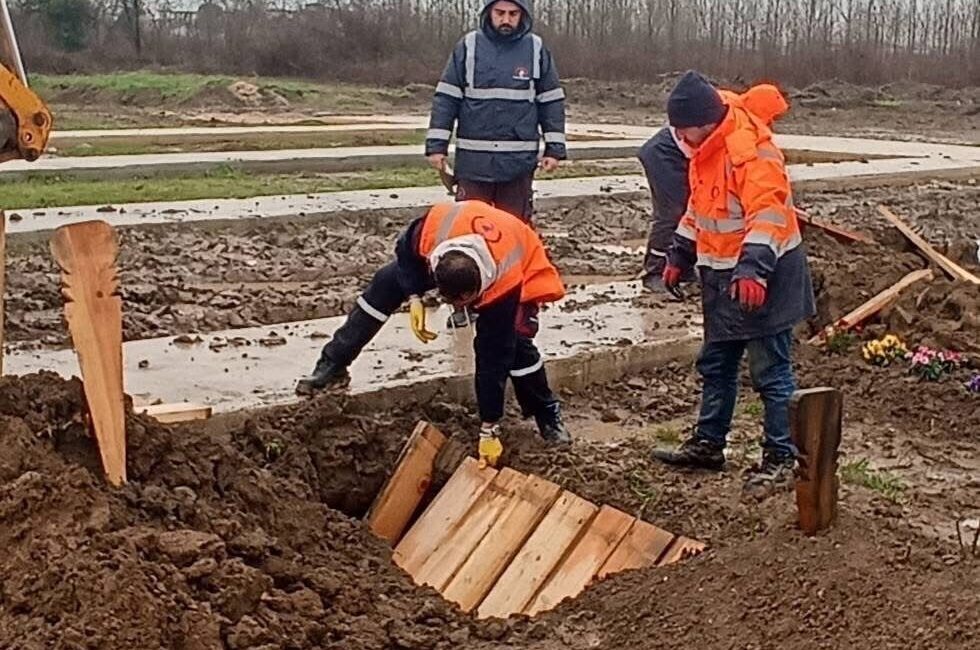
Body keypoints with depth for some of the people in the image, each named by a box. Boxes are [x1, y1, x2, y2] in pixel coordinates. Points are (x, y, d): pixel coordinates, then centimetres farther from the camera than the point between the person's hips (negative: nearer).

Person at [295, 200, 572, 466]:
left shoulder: (505, 285, -45)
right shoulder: (434, 228, -42)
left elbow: (494, 360, -38)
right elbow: (405, 251, -14)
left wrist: (490, 430, -34)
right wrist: (414, 297, -27)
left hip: (520, 265, -4)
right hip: (450, 244, 4)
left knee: (512, 343, -24)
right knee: (387, 281, -10)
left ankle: (548, 414, 0)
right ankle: (334, 364, -1)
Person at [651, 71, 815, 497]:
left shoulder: (750, 150, -22)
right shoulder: (706, 150, 8)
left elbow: (767, 213, -32)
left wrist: (753, 269, -41)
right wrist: (679, 255, 21)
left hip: (763, 276, -10)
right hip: (724, 276, 10)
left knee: (770, 370, -1)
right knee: (715, 364, 18)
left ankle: (781, 457, 9)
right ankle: (708, 442, 31)